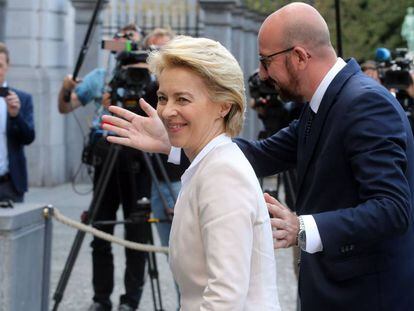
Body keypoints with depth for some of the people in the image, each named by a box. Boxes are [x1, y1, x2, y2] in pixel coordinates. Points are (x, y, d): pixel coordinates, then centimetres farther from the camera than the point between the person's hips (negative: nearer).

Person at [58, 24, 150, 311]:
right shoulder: (99, 77, 10)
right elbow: (66, 108, 11)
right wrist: (65, 91, -11)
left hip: (137, 160, -2)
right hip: (105, 156, 3)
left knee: (137, 231, 1)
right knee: (101, 231, 5)